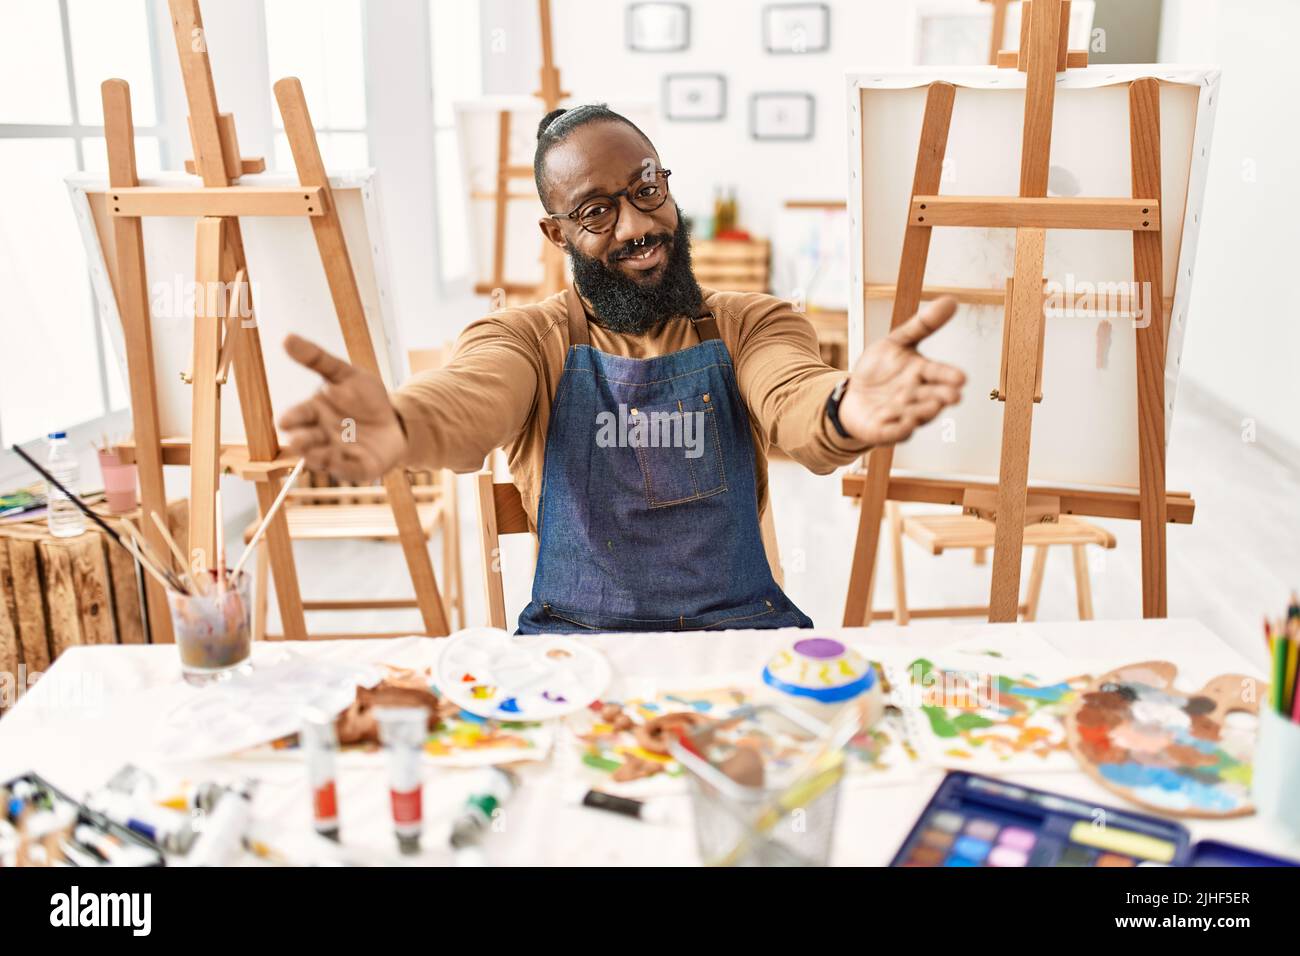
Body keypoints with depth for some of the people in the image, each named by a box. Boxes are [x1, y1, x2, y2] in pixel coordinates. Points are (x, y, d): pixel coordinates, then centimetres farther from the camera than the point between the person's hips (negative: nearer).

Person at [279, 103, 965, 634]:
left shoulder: (747, 324, 5)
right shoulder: (527, 337, 3)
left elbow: (797, 410, -17)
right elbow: (467, 405, -21)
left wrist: (844, 412, -45)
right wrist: (396, 427, -48)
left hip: (741, 623, 1)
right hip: (572, 631, 0)